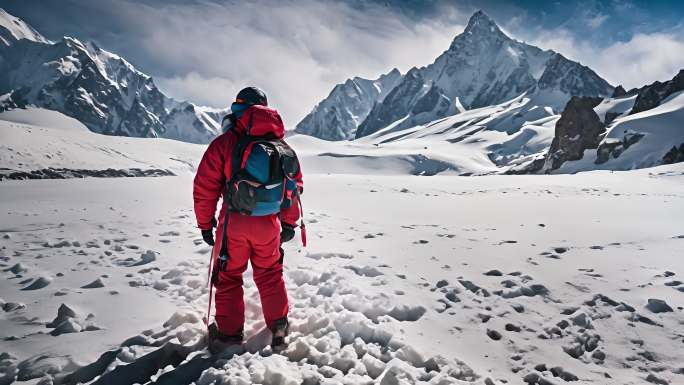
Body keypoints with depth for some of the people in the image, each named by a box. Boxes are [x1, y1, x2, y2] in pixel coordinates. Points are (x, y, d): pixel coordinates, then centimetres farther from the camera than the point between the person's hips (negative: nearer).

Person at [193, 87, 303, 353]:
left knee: (228, 277, 16)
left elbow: (204, 188, -7)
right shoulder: (283, 145, 4)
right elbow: (295, 186, 8)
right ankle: (279, 327, 28)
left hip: (234, 223, -3)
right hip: (269, 224, 3)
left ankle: (229, 333, 25)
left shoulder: (225, 142, -7)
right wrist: (289, 223, 17)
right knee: (270, 274, 21)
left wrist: (205, 224, 6)